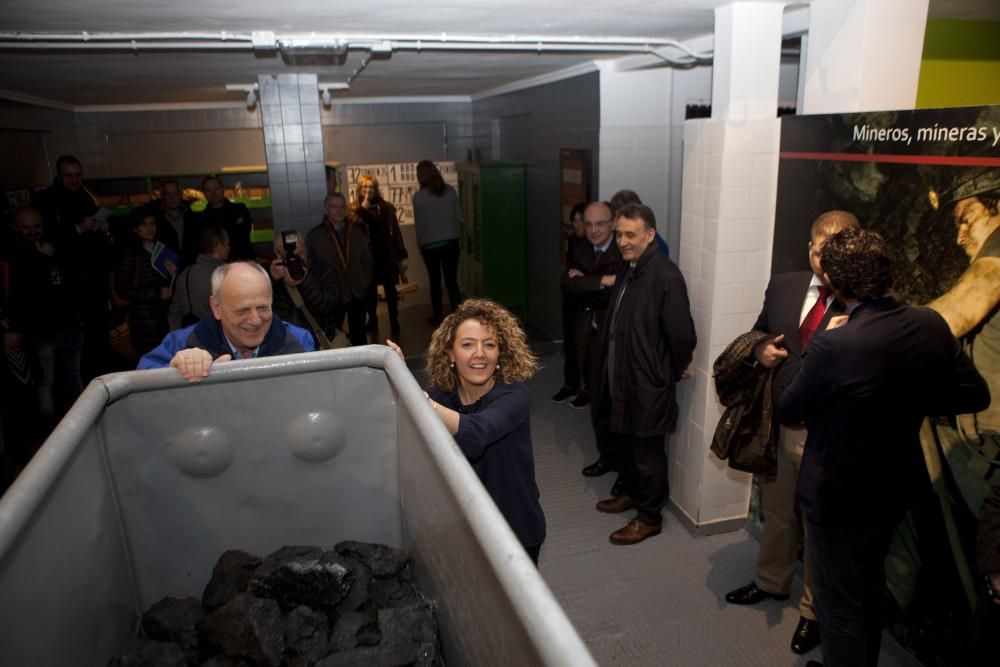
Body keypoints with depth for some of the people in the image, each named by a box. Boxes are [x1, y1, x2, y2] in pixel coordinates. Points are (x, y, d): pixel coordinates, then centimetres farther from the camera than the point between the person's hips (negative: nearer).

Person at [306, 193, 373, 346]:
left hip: (357, 294, 3)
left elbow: (367, 260, 12)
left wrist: (364, 282, 1)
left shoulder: (357, 231, 6)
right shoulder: (314, 236, -5)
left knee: (359, 335, 14)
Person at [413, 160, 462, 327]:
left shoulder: (418, 196, -11)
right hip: (450, 242, 2)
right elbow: (459, 217, 1)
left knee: (435, 282, 12)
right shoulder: (450, 191, -4)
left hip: (430, 245, -2)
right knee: (452, 281, 8)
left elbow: (419, 224, -7)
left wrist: (420, 245, 6)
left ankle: (438, 317, 22)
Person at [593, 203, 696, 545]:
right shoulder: (628, 268, 5)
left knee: (647, 451, 7)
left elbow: (682, 335, -23)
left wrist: (675, 372, -7)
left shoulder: (665, 275, -23)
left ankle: (650, 517, 25)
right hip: (622, 375, 8)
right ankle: (632, 493, 45)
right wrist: (611, 369, 12)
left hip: (648, 382, -8)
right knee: (625, 441, 24)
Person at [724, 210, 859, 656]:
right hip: (778, 422, 5)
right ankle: (771, 580, 48)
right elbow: (759, 332, 15)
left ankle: (814, 610, 36)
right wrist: (760, 349, -6)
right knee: (776, 509, 23)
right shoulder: (783, 286, 2)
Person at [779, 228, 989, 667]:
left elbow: (789, 411, -17)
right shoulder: (932, 325, -12)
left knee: (839, 602, 14)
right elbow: (974, 395, 1)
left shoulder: (835, 344, -32)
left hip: (839, 495, -7)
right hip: (897, 485, 7)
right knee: (870, 589, 29)